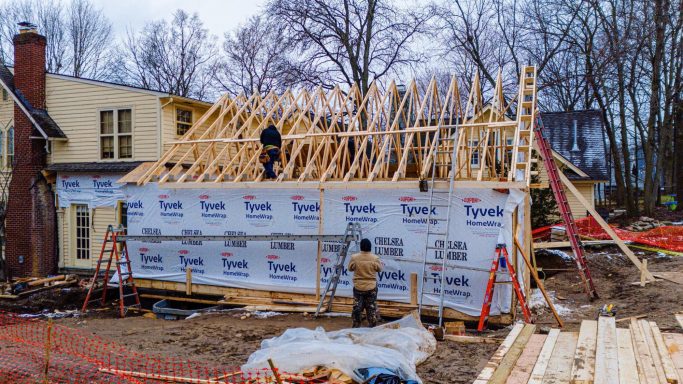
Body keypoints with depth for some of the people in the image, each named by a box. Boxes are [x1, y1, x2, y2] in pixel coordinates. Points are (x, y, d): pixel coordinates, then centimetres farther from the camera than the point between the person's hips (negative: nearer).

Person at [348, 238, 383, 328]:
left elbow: (350, 268, 3)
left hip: (358, 287, 0)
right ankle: (373, 326, 16)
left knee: (357, 308, 10)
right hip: (371, 287, 0)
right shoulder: (375, 258, -13)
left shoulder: (354, 257, -12)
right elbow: (379, 269, 1)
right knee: (371, 308, 10)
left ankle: (356, 326, 16)